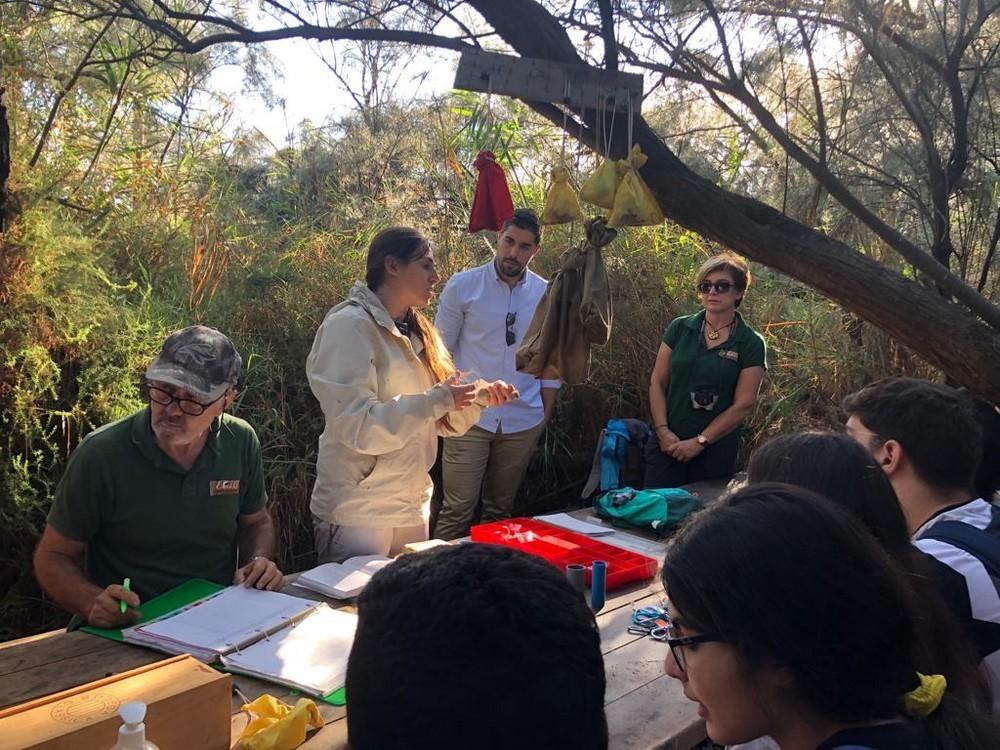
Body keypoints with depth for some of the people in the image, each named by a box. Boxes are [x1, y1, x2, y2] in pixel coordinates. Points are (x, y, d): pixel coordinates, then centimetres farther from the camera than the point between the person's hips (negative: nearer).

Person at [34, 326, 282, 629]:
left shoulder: (241, 442, -1)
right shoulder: (100, 455, -12)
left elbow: (257, 522, 17)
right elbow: (52, 557, -2)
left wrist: (259, 561, -4)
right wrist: (92, 603, -20)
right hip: (122, 634, -2)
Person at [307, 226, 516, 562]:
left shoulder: (416, 332, 11)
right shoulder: (349, 326, -14)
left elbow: (445, 420, 13)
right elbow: (356, 426, -24)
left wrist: (479, 397, -5)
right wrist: (435, 401, -26)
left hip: (413, 507, 8)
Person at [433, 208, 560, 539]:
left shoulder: (546, 295, 3)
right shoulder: (463, 286, -4)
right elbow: (441, 350, 1)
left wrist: (547, 412, 10)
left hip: (523, 421, 3)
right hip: (469, 417, -3)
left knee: (501, 509, 14)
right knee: (458, 510, -4)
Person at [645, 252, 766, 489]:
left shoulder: (751, 344, -3)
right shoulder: (679, 329, 4)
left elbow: (743, 405, -7)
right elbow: (657, 383, 4)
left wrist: (699, 442, -10)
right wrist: (663, 432, -7)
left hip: (717, 449, -1)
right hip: (667, 444, 2)